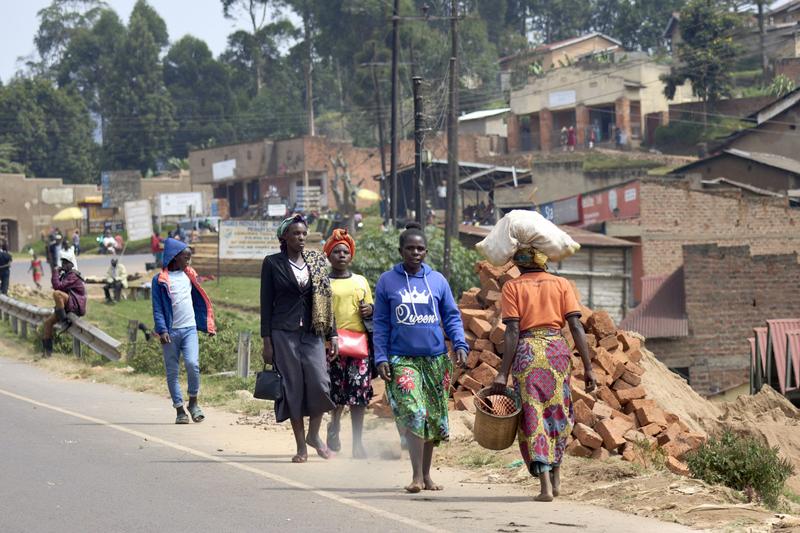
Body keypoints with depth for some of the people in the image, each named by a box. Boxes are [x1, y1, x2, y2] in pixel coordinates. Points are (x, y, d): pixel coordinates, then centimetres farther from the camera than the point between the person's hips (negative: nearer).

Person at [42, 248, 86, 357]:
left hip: (76, 306, -10)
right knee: (48, 322, 4)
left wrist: (56, 272, -14)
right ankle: (47, 351, 7)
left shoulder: (73, 275, -14)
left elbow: (58, 286, -23)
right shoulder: (65, 274, 16)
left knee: (57, 294, -34)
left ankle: (64, 320, -25)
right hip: (67, 306, 10)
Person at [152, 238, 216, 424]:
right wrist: (162, 330, -17)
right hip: (170, 331, -2)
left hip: (190, 329, 2)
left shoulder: (189, 275, 11)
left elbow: (199, 301, 18)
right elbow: (157, 308, -4)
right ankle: (180, 410, 9)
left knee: (192, 364, -17)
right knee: (172, 372, 2)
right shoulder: (160, 280, 0)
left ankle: (193, 402, 1)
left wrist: (208, 325, 15)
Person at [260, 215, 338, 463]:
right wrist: (267, 342, -3)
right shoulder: (272, 263, 2)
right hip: (284, 333, -2)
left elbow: (326, 300, 13)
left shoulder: (317, 261, 11)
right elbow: (266, 303, 2)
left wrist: (333, 334, 7)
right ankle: (301, 446, 8)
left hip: (312, 333, 2)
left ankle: (314, 434, 11)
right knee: (293, 387, -1)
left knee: (319, 382, -12)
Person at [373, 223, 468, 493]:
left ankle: (427, 475, 20)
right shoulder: (387, 281, 3)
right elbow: (380, 324, 4)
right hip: (402, 359, -3)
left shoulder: (437, 280, 7)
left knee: (434, 418, 7)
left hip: (436, 359, 3)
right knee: (414, 413, -18)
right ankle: (416, 476, -14)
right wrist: (381, 358, -4)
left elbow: (452, 316, 10)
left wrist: (460, 345, -5)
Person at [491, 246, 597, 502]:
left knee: (532, 416, 2)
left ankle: (545, 485, -8)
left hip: (527, 351, -2)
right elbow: (576, 327, 1)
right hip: (557, 350, 2)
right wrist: (588, 368, 2)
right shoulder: (561, 284, 9)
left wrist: (503, 373, -6)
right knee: (558, 413, 20)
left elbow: (512, 331, -5)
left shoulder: (512, 287, 4)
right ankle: (555, 476, 24)